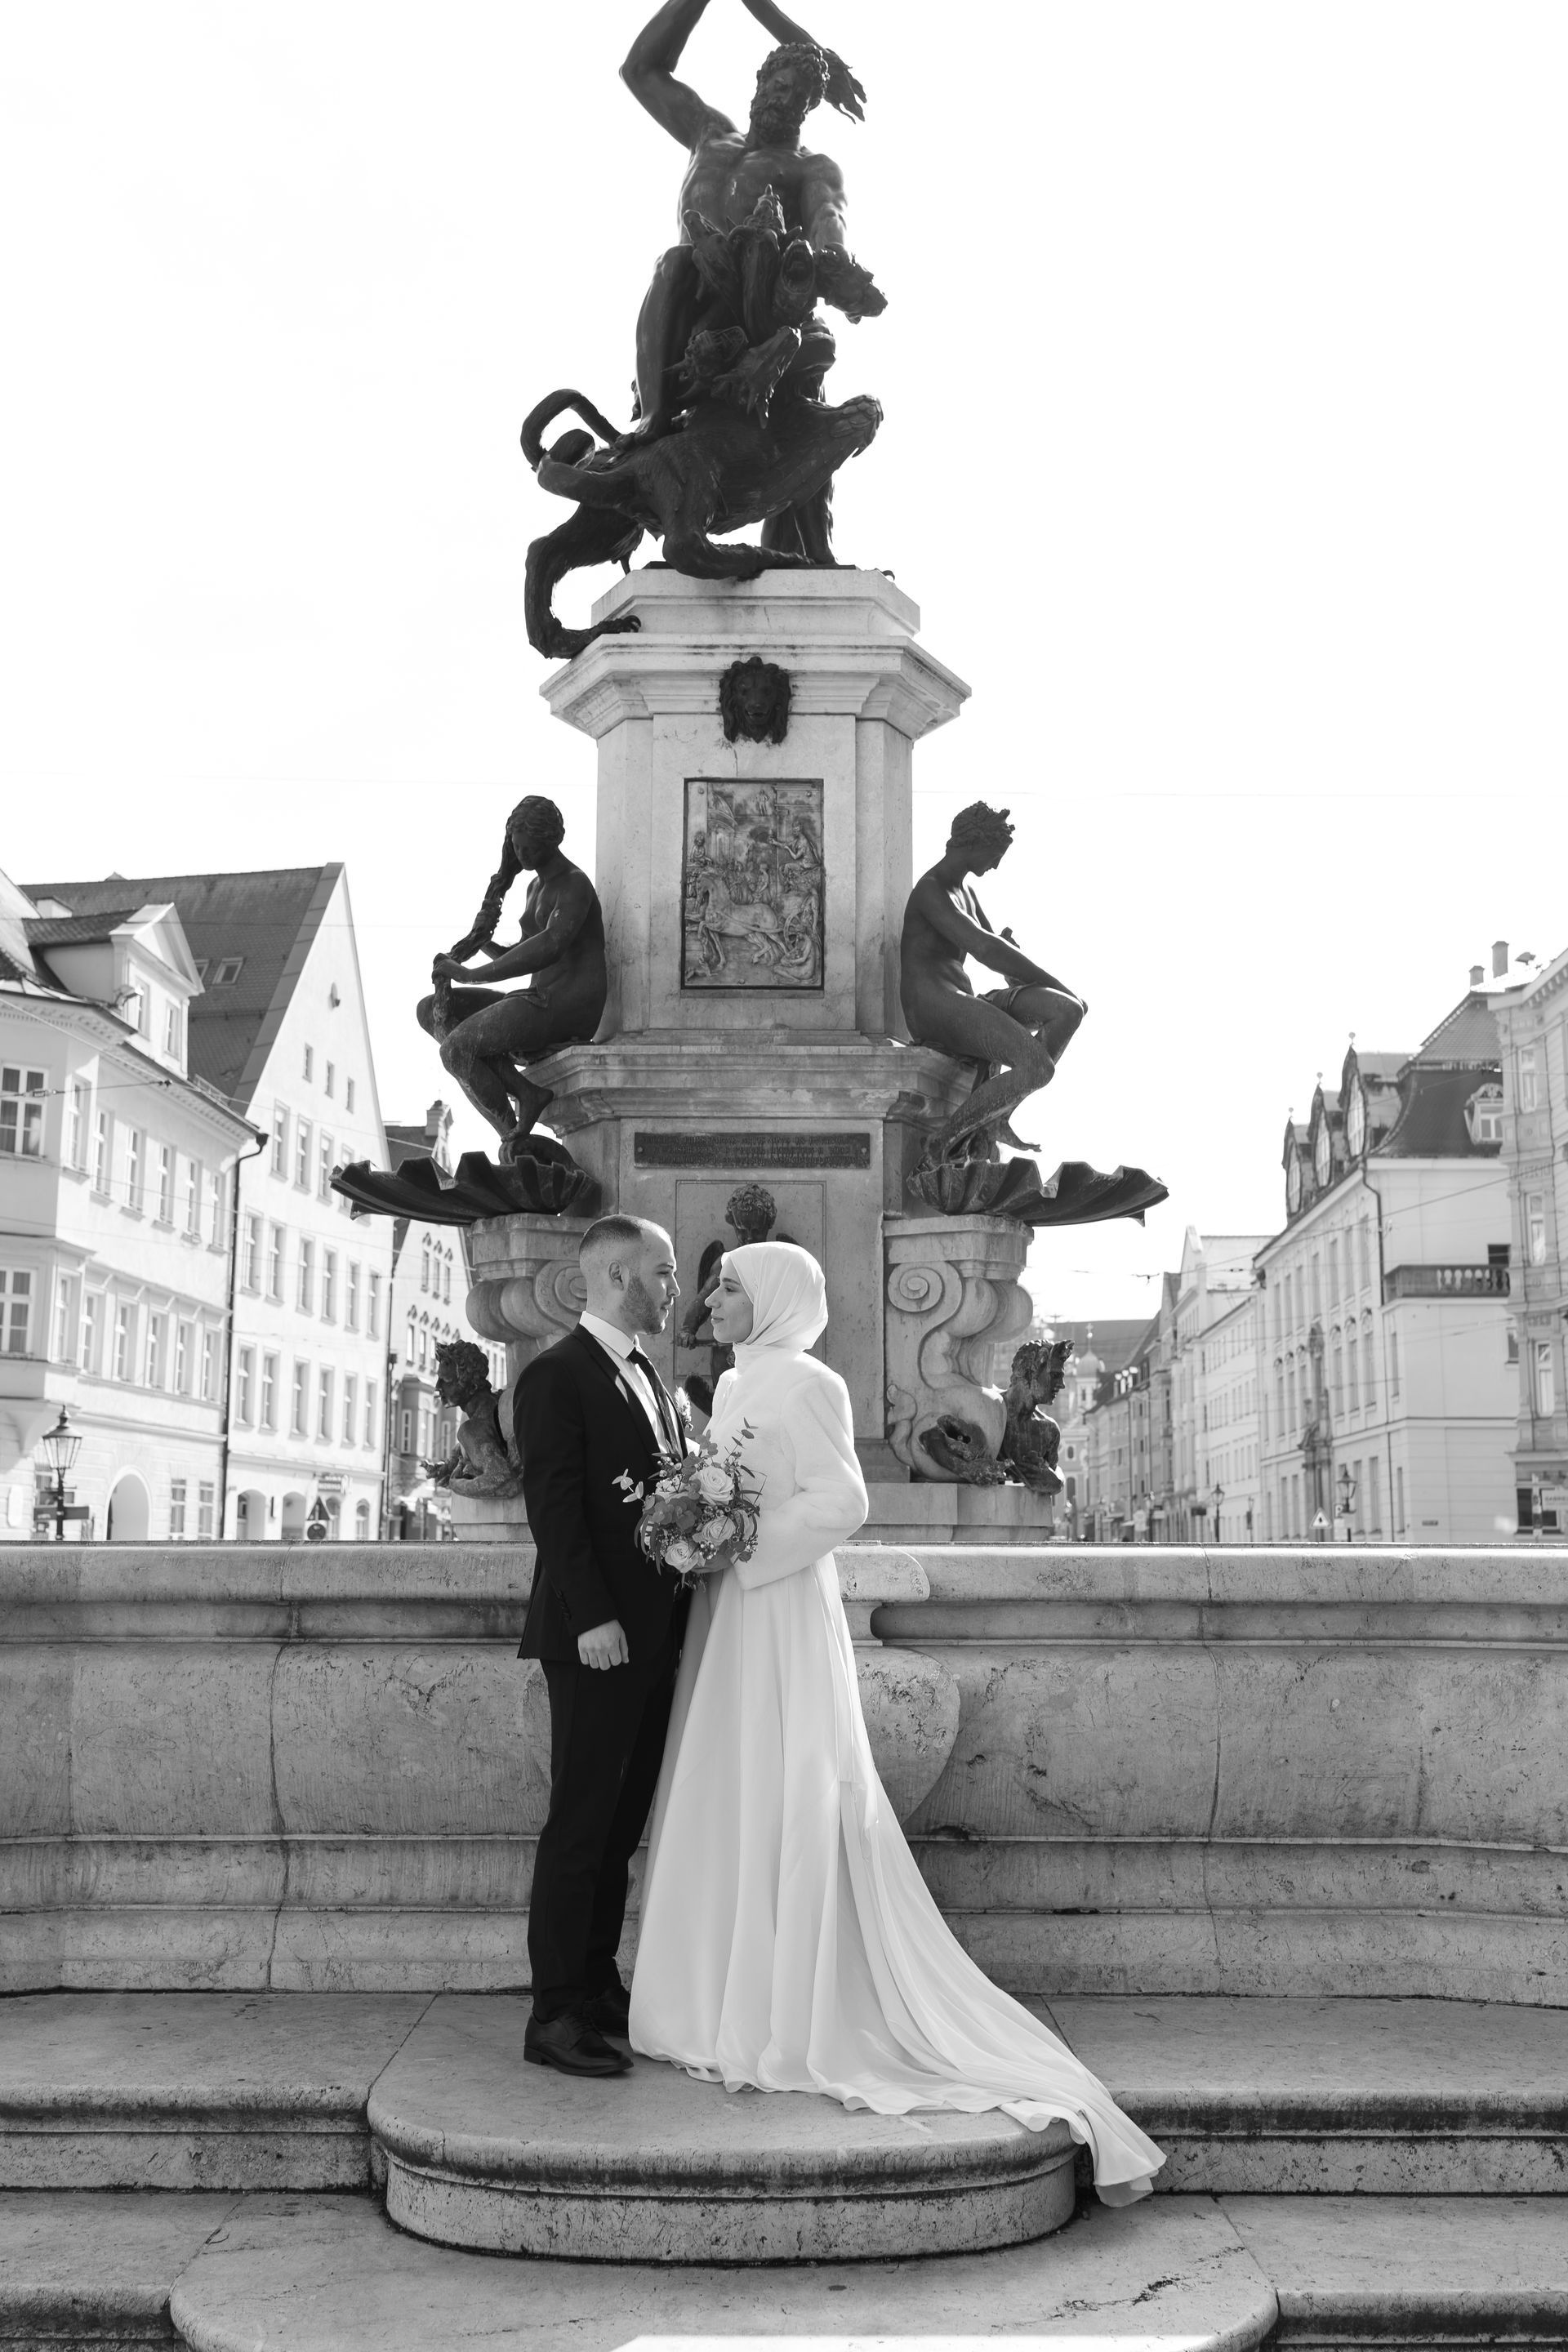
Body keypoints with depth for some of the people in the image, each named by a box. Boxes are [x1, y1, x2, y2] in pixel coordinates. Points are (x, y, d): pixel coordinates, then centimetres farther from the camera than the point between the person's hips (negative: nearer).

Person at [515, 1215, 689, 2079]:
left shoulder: (651, 1380, 19)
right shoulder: (557, 1376, -8)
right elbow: (553, 1505, -15)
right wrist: (591, 1617, -22)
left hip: (655, 1638, 8)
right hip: (598, 1640, -8)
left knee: (620, 1826, 12)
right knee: (579, 1827, -4)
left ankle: (600, 1993, 20)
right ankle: (556, 2015, 2)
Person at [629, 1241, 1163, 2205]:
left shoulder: (803, 1383, -10)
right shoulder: (738, 1385, 15)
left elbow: (842, 1501, -19)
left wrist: (737, 1547, -16)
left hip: (780, 1621, -8)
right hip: (729, 1623, 9)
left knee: (788, 1816, -4)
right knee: (730, 1816, 10)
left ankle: (800, 2028, 3)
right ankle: (741, 2010, 18)